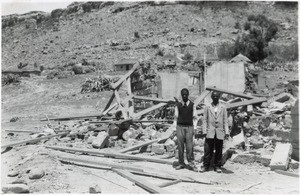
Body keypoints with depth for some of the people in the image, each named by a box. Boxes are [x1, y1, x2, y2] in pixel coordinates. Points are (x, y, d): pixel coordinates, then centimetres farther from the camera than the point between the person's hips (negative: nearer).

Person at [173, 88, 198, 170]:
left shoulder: (192, 105, 7)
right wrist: (175, 128, 2)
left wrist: (194, 128, 1)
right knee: (180, 146, 2)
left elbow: (194, 117, 8)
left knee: (189, 146, -6)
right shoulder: (178, 105, 7)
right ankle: (181, 163, 9)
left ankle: (191, 162, 5)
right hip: (180, 127, 1)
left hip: (189, 127, -1)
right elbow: (176, 117, 9)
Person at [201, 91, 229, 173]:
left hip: (220, 133, 1)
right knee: (208, 150, -2)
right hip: (210, 133, -1)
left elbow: (225, 121, 7)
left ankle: (217, 166, 16)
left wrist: (226, 132, -1)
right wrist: (204, 131, -4)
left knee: (219, 151, 5)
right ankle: (205, 166, 8)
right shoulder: (207, 107, 6)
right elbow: (204, 120, 4)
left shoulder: (223, 108, 8)